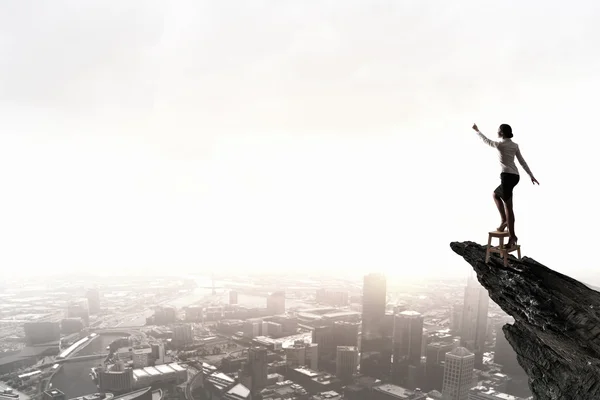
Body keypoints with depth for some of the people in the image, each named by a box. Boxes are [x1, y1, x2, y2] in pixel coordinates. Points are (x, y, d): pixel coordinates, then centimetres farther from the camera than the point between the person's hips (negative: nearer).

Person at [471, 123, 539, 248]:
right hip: (515, 176, 8)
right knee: (496, 194, 23)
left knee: (508, 206, -3)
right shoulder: (515, 145, 12)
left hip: (507, 176, -8)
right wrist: (531, 176, 15)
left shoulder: (500, 144, -7)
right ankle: (504, 220, 16)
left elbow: (486, 141, 10)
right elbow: (522, 162, 13)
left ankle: (512, 236, 0)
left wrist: (477, 130, 25)